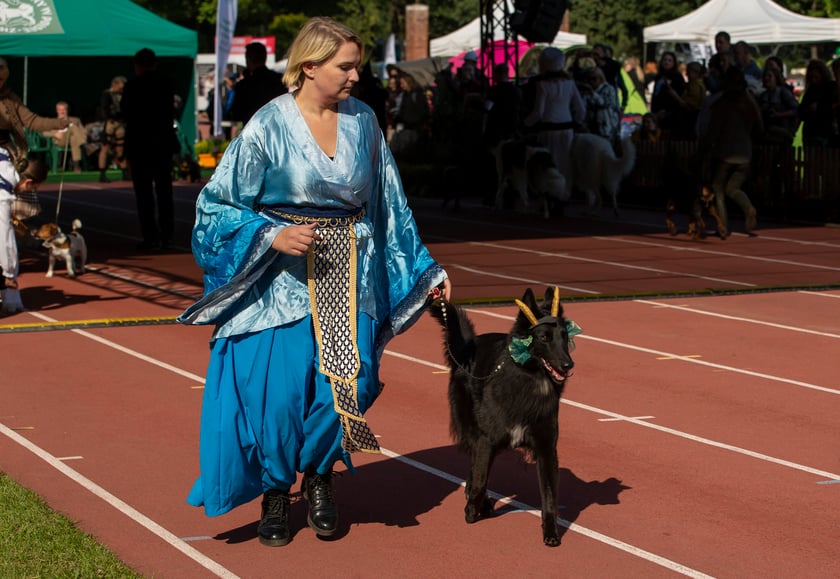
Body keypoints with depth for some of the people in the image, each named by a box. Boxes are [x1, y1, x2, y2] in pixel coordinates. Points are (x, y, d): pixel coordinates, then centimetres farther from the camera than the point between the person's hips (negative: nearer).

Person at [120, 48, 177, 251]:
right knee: (164, 191, 13)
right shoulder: (166, 84, 2)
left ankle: (151, 237, -5)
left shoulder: (133, 86, -11)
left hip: (141, 145, -5)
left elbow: (127, 115, -6)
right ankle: (166, 235, 15)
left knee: (144, 194, -1)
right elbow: (170, 112, 7)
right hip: (164, 144, 5)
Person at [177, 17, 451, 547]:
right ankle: (275, 495, 17)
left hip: (349, 277, 3)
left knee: (347, 384, -5)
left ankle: (319, 474, 22)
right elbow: (219, 205, -3)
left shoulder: (362, 121, 4)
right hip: (285, 279, -3)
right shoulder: (269, 127, -8)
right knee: (279, 392, -6)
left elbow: (389, 205, 13)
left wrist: (425, 270, 13)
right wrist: (273, 236, -18)